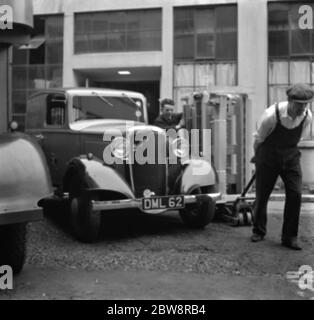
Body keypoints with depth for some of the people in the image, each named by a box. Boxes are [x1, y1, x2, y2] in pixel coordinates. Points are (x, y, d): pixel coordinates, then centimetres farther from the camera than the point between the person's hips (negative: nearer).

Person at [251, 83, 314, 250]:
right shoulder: (271, 115, -25)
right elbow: (259, 138, -6)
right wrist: (257, 156, 9)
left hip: (291, 156, 3)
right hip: (269, 156, -3)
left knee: (295, 194, -7)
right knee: (262, 195, 5)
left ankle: (289, 237, 6)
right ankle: (258, 231, 27)